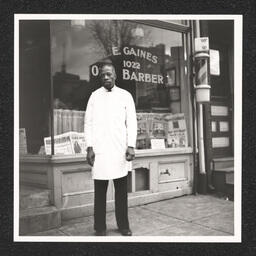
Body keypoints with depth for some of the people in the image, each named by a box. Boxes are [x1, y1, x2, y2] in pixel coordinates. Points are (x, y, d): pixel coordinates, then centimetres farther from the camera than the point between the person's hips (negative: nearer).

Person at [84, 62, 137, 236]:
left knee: (121, 189, 7)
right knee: (100, 190, 4)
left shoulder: (125, 95, 7)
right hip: (100, 150, 0)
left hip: (120, 150, 0)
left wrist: (131, 145, -7)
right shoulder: (95, 96, 8)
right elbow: (88, 122, 6)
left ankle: (123, 225, 19)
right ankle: (100, 227, 15)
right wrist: (89, 147, -3)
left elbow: (132, 122, 3)